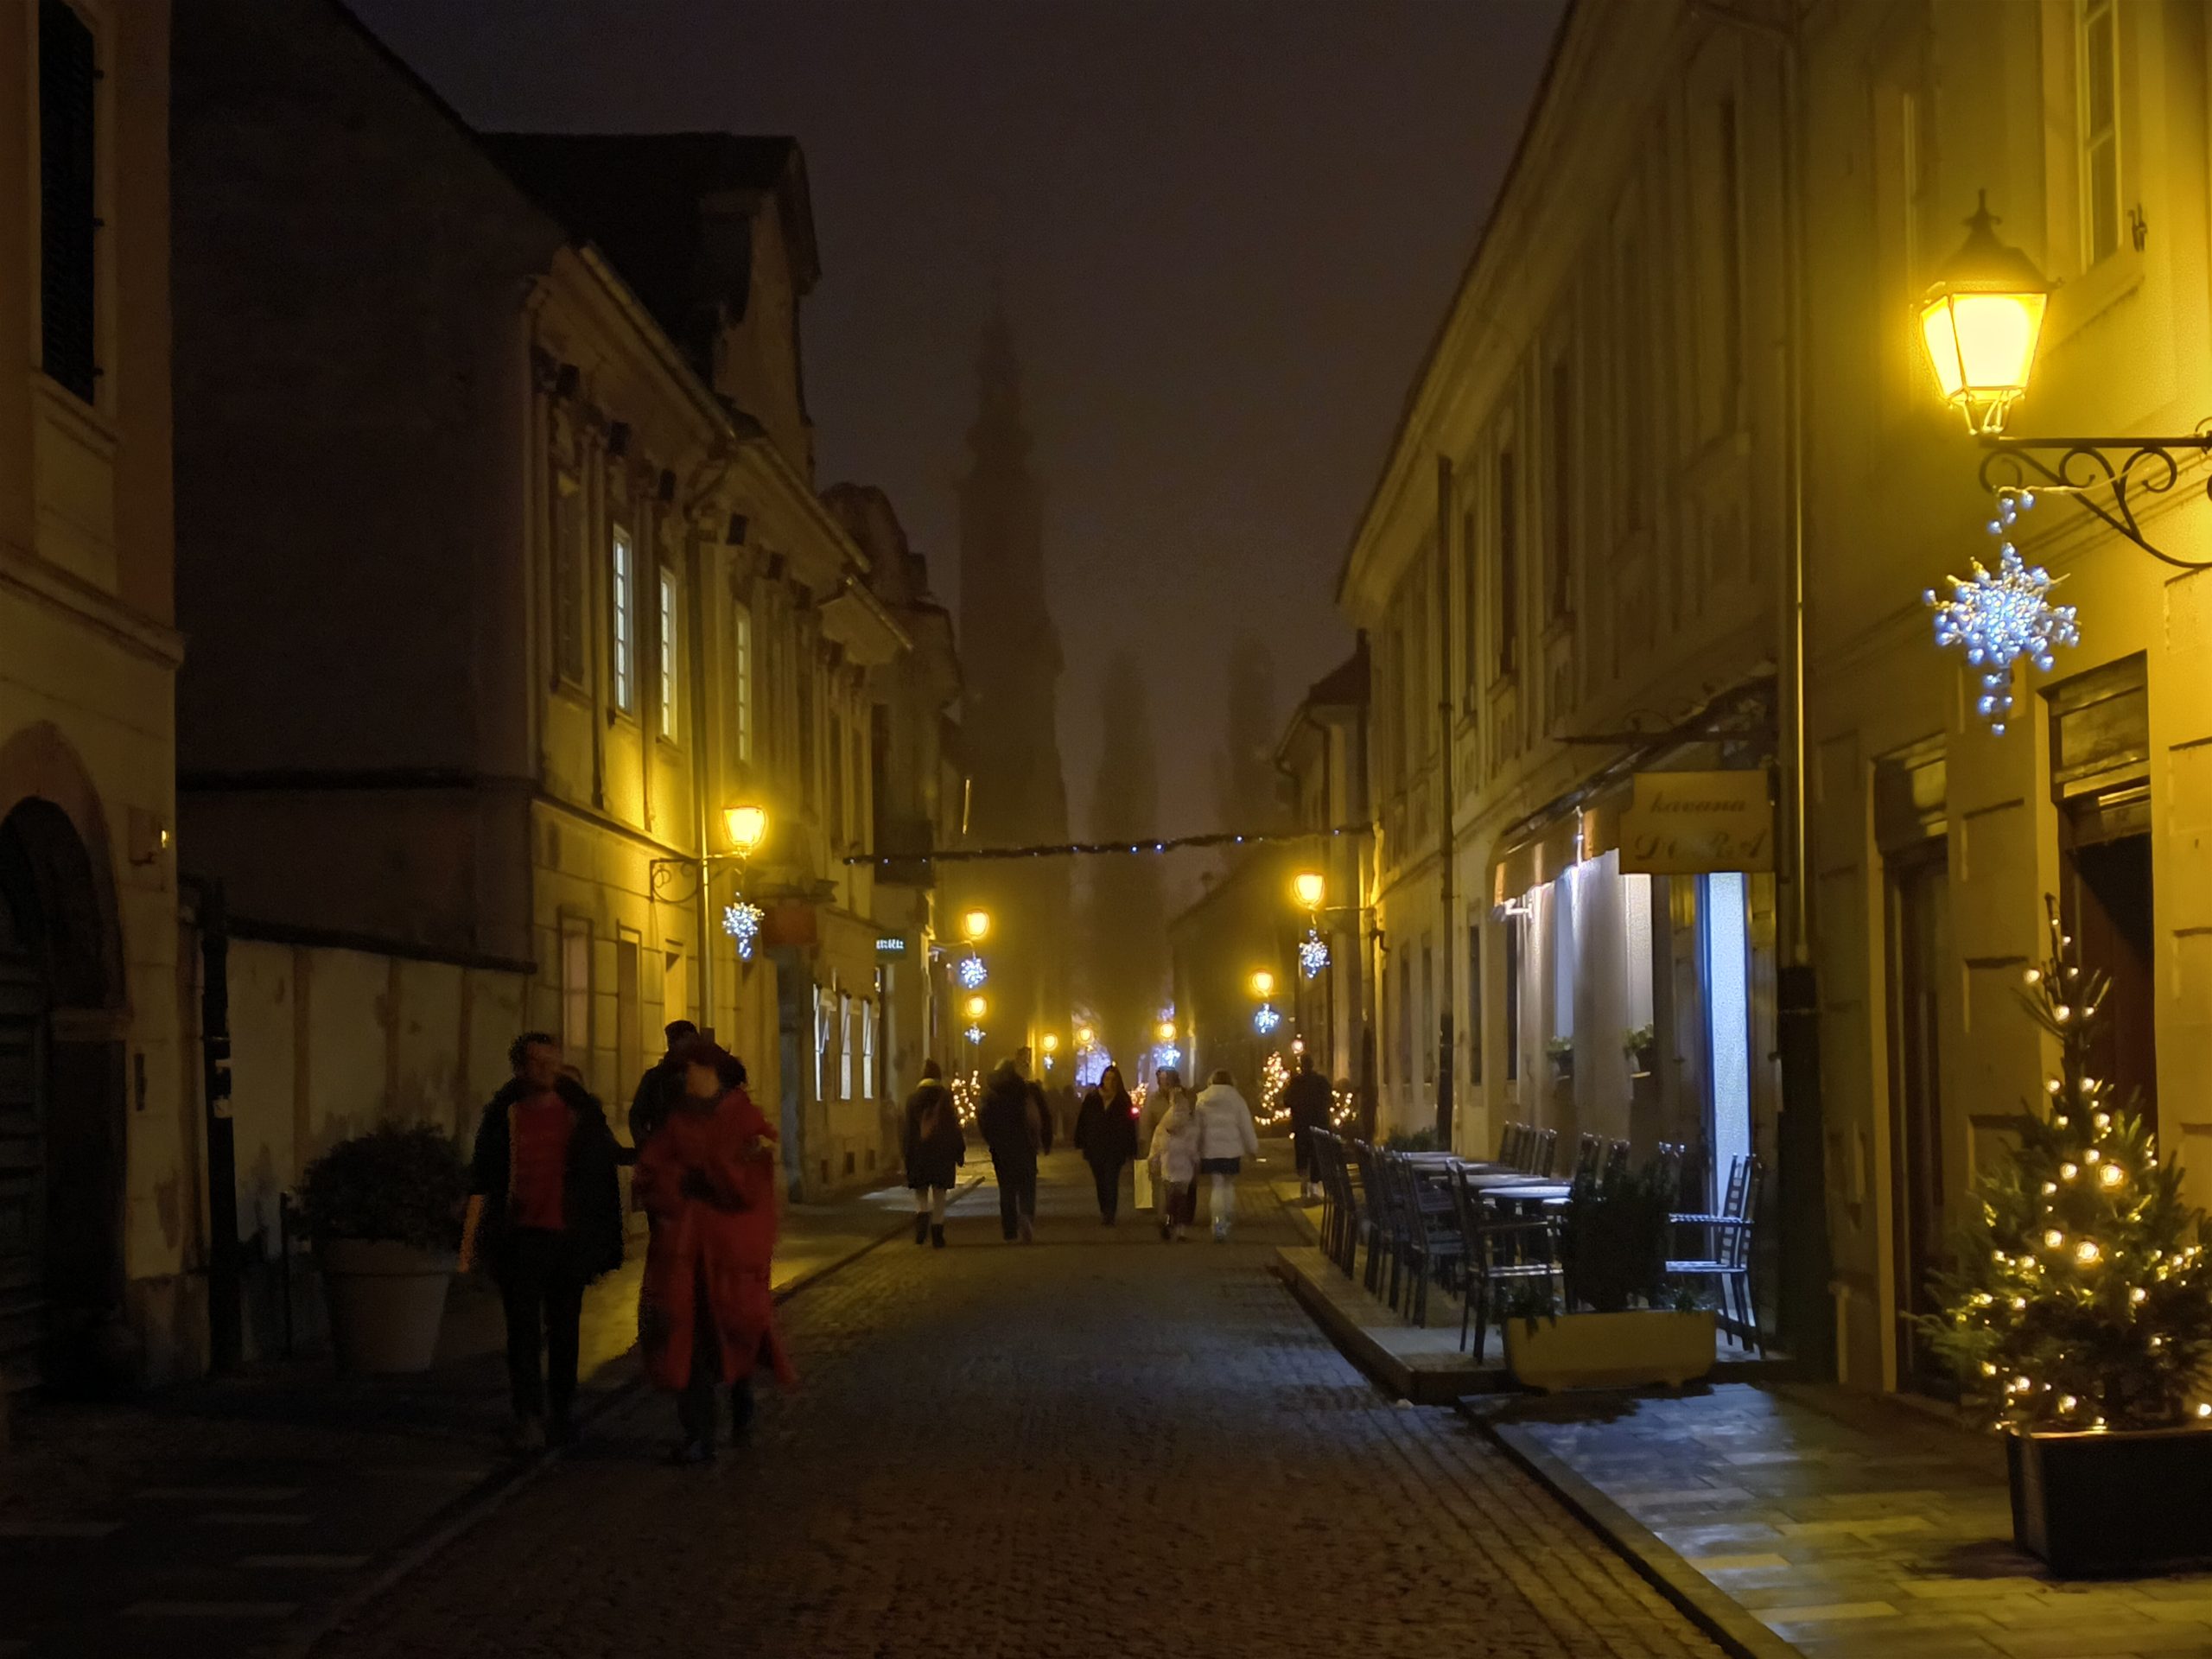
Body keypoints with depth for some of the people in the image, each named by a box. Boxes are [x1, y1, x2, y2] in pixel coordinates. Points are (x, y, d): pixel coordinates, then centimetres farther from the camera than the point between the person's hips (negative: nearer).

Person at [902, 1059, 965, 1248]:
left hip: (919, 1154, 0)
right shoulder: (946, 1097, -3)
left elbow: (908, 1130, 1)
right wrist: (959, 1152, 6)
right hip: (943, 1152, 0)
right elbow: (954, 1126, -1)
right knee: (939, 1194, 7)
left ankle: (922, 1217, -21)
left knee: (921, 1193, 9)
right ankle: (937, 1233, 4)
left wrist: (907, 1155, 6)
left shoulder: (913, 1098, -2)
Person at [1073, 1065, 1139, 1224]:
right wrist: (1080, 1144, 1)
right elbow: (1082, 1121, 4)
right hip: (1095, 1148, 3)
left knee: (1111, 1182, -9)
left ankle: (1109, 1215, -10)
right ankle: (1105, 1213, 24)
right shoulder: (1091, 1098, 3)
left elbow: (1130, 1126, -1)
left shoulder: (1123, 1100, -1)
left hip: (1115, 1150, -3)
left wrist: (1131, 1150, -5)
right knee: (1100, 1182, 11)